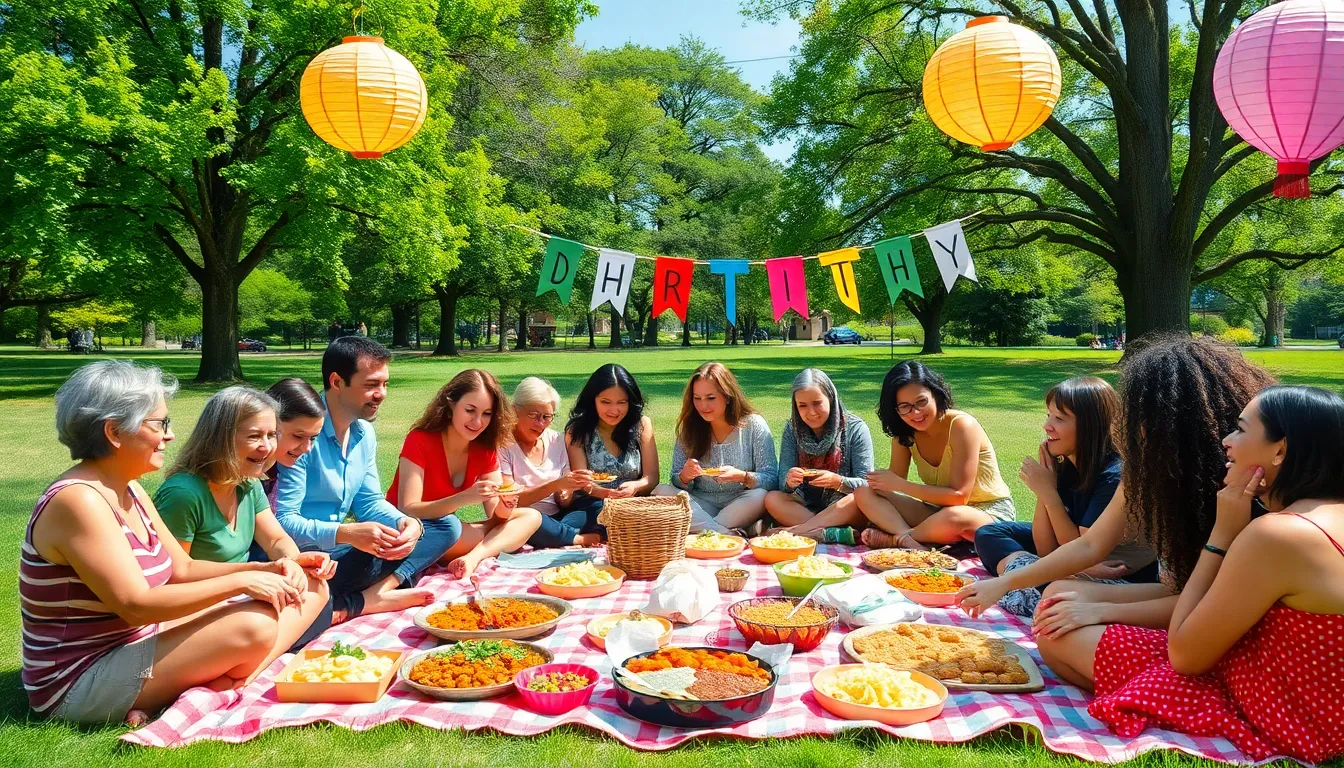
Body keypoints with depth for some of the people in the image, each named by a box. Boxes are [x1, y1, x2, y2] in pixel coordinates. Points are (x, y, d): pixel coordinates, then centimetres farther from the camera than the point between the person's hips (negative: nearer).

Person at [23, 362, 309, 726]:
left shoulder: (128, 490, 7)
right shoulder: (78, 501, -23)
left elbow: (183, 568, 9)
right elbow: (136, 605, -27)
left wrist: (262, 570, -7)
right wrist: (241, 580, -23)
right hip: (79, 683, -10)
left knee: (260, 610, 6)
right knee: (254, 627, -23)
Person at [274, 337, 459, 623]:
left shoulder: (365, 432, 8)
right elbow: (282, 521, -21)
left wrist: (405, 522, -11)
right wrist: (346, 533, -34)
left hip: (337, 551, 9)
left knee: (446, 526, 0)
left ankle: (370, 597, -20)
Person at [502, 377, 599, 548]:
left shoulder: (556, 441, 6)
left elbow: (564, 503, 7)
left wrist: (568, 491, -18)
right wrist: (555, 485, -26)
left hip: (556, 518, 4)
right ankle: (583, 539, -20)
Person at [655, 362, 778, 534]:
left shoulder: (754, 425, -4)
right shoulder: (689, 429, 3)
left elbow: (771, 479, -9)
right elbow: (677, 482, 5)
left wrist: (742, 476, -28)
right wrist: (685, 477, -19)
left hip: (740, 506, -3)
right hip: (701, 504, 3)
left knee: (760, 496, -33)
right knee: (660, 492, -22)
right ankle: (728, 535, -30)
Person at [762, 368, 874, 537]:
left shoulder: (855, 428, -6)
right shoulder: (793, 428, 2)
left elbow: (867, 484, -10)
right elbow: (783, 483, -3)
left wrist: (838, 481, -30)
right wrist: (789, 482, -27)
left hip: (843, 510, -2)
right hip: (806, 507, 3)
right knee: (771, 498, -24)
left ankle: (791, 532, -32)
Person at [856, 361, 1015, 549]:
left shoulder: (961, 426, -21)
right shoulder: (904, 433, -2)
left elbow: (959, 497, -24)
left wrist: (899, 484, -24)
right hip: (939, 511, 5)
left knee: (952, 516, -42)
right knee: (864, 493, -13)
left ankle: (894, 538, -17)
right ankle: (910, 542, -32)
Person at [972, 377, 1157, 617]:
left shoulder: (1114, 477, -25)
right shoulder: (1063, 466, -4)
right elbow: (1046, 550, -6)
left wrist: (1049, 493, -21)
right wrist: (1043, 490, -16)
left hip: (1124, 580, -8)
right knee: (989, 534, 6)